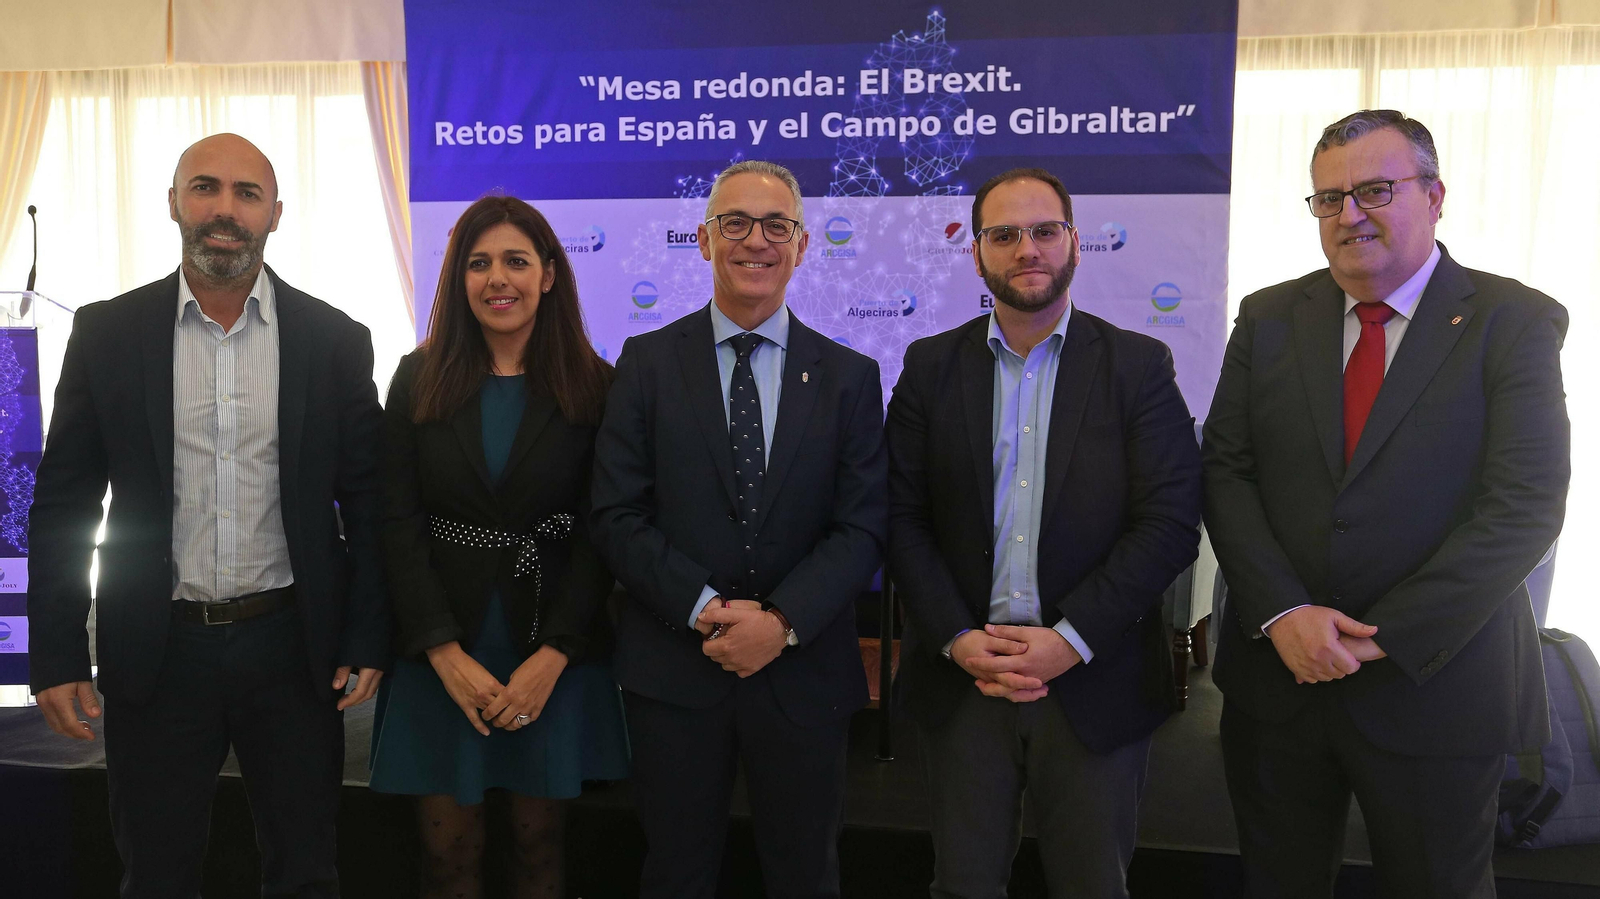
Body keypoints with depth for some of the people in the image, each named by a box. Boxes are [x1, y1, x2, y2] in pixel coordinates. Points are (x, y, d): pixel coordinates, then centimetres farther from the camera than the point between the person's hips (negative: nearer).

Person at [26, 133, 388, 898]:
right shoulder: (106, 332, 0)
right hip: (156, 650, 1)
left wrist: (368, 641, -3)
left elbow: (367, 501, 1)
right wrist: (57, 655, -1)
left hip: (293, 643, 0)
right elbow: (63, 503, 3)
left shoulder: (334, 340, -1)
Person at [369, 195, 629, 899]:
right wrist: (447, 654, -12)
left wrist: (552, 657, -13)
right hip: (440, 656, 1)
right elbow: (397, 522, -3)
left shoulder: (594, 387, -2)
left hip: (554, 653, 0)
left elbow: (600, 532, -4)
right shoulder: (418, 380, 2)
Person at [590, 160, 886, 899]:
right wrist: (706, 610, -15)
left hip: (803, 673, 1)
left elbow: (863, 526, -3)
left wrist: (782, 622, -16)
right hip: (672, 668, 0)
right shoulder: (648, 362, 1)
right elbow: (616, 514, -4)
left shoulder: (850, 376, 2)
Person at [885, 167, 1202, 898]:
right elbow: (903, 518, 0)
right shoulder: (931, 367, 4)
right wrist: (959, 639, -10)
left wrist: (1071, 639, -14)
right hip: (961, 675, 1)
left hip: (1095, 681, -1)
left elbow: (1170, 523, -7)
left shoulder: (1140, 366, 0)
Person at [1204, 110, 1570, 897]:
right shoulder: (1268, 319, 4)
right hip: (1277, 670, 3)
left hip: (1436, 681, -2)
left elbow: (1524, 508, -14)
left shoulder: (1516, 322, -5)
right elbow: (1225, 474, -1)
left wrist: (1383, 639, -17)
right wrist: (1283, 613, -14)